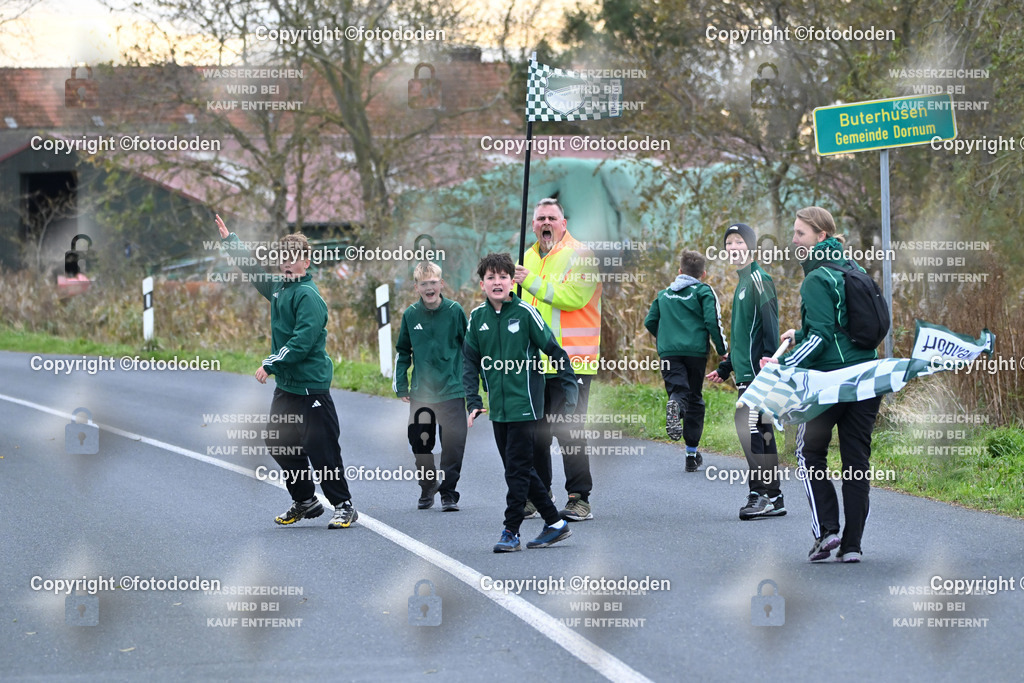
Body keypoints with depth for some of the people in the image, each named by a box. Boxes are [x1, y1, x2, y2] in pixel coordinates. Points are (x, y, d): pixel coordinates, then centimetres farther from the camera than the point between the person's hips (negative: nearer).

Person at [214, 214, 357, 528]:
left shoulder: (308, 295, -14)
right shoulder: (277, 287, 12)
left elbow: (303, 340, -23)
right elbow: (253, 269, 31)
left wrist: (270, 364, -21)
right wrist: (229, 240, 37)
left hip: (311, 385, -9)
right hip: (285, 384, 9)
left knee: (320, 447, -8)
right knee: (279, 444, 12)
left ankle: (344, 507, -1)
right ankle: (305, 502, 25)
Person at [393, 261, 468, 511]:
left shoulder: (455, 311, -3)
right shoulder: (411, 315, 4)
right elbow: (402, 352, 15)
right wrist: (401, 385, 11)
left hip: (452, 390, -2)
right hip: (420, 392, 2)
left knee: (453, 443, -6)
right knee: (419, 443, 5)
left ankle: (448, 492, 4)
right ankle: (427, 486, 24)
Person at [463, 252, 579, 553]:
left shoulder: (525, 312, -8)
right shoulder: (477, 317, 6)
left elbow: (554, 350, -3)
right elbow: (470, 362, 11)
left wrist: (569, 388, -4)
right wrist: (473, 401, 3)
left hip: (524, 405, -6)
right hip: (498, 409, 6)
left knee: (518, 471, -6)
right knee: (521, 470, 10)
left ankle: (511, 532, 0)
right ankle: (555, 523, 20)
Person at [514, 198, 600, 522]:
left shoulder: (580, 255, -5)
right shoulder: (527, 258, 18)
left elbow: (573, 297, -21)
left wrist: (533, 282, -22)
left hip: (571, 360, -7)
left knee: (569, 430, -9)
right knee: (535, 431, 10)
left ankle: (579, 498, -4)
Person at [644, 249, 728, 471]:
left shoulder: (664, 294, 16)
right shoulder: (704, 291, 4)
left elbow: (650, 322, 16)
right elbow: (712, 321, -8)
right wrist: (722, 349, 2)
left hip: (669, 352, 2)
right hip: (696, 350, -2)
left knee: (677, 390, -4)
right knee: (695, 398, 10)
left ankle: (674, 406, -46)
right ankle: (692, 454, 9)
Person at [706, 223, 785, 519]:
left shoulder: (759, 279, -9)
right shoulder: (744, 281, 20)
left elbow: (770, 325, -16)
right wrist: (725, 368, 31)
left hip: (757, 373, -10)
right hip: (746, 372, 10)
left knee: (753, 431, -13)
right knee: (759, 433, 10)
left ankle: (767, 496, -12)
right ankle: (768, 496, 13)